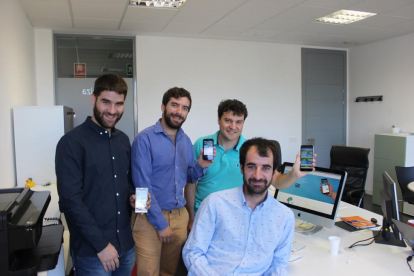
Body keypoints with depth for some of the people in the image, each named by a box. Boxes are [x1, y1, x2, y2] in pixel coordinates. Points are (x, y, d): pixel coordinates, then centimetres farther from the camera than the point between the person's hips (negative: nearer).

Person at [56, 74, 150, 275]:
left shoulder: (123, 140, 7)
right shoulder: (72, 142, -13)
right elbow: (71, 201, -17)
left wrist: (132, 197, -3)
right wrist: (101, 244, -17)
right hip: (91, 251, -6)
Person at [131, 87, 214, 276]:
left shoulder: (186, 141, 7)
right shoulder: (145, 138, -12)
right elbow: (142, 185, -15)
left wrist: (200, 165, -8)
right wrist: (160, 223, -14)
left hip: (180, 215, 6)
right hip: (150, 217, -5)